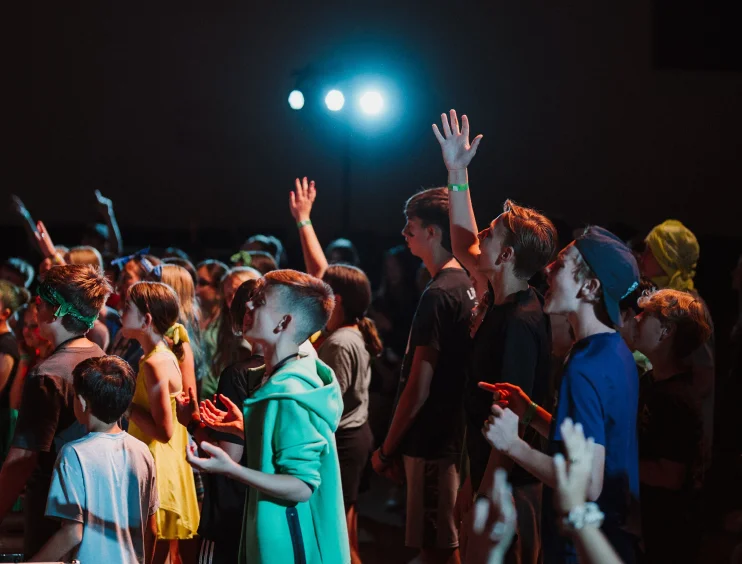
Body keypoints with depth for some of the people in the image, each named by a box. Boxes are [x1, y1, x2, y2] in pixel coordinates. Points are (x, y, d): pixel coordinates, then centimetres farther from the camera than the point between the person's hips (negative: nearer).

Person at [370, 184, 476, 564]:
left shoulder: (438, 295, -17)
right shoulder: (467, 286, 10)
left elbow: (420, 386, -18)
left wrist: (387, 448, -11)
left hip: (434, 442, -9)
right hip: (454, 435, 9)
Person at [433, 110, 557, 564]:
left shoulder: (520, 323, -22)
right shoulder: (506, 304, 5)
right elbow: (464, 248, 21)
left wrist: (483, 495, -22)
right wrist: (458, 173, 19)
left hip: (509, 487, -9)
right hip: (492, 475, 9)